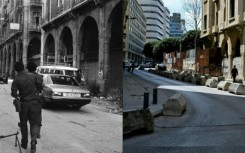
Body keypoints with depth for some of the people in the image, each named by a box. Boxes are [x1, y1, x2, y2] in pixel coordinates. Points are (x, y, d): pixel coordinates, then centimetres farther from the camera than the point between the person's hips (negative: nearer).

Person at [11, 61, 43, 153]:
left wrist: (17, 95, 8)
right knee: (35, 123, 3)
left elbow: (13, 93, -14)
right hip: (35, 102, 0)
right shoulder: (32, 76, -4)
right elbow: (40, 87, 4)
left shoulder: (16, 80, -9)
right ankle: (33, 140, -20)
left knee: (23, 124, 16)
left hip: (24, 103, 0)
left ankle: (24, 143, 24)